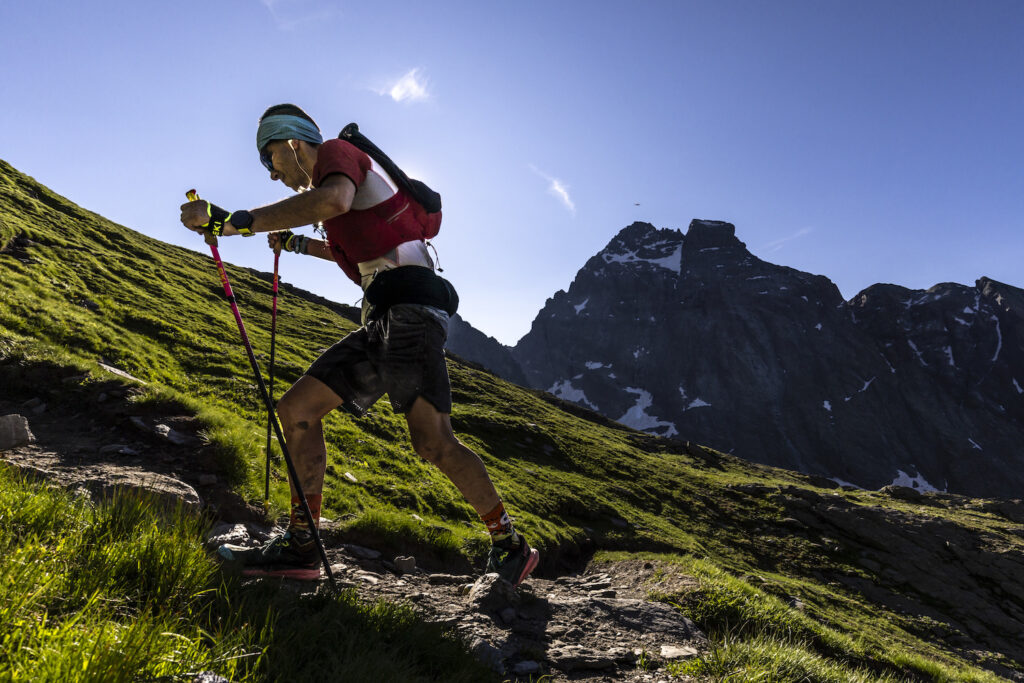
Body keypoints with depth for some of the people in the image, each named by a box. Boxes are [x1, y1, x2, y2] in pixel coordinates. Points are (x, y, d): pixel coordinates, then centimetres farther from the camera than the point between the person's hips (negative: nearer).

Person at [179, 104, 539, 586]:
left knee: (434, 443, -19)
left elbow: (333, 200, -23)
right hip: (383, 319, 10)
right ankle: (300, 548, 9)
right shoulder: (329, 183, 31)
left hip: (409, 306, -10)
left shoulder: (337, 151, 4)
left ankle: (509, 547, -2)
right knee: (296, 409, 5)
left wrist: (234, 222, -24)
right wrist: (298, 244, 46)